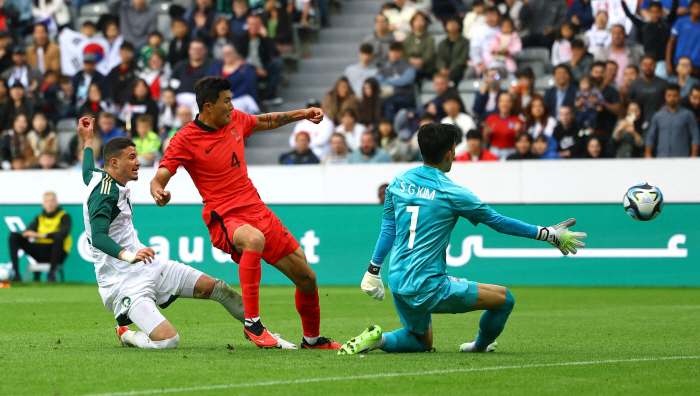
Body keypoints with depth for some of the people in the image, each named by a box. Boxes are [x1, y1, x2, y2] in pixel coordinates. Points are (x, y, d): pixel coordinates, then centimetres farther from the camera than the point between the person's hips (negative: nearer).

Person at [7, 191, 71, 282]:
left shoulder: (64, 217, 0)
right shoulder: (39, 218, 14)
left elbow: (63, 233, -20)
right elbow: (25, 233, 3)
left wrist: (42, 235, -29)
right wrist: (27, 234, -24)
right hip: (40, 253, 4)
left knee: (58, 237, -37)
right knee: (13, 236, -9)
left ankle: (52, 273, -33)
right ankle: (15, 273, -20)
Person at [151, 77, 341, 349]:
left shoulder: (235, 120, 8)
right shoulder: (185, 140, -10)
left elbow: (264, 122, 30)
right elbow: (159, 178, -14)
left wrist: (302, 114, 31)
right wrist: (159, 193, -36)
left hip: (258, 211, 7)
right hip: (225, 219, -7)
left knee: (306, 278, 8)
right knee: (254, 239, -43)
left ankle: (313, 338, 34)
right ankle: (252, 323, -36)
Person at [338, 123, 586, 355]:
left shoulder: (399, 182, 6)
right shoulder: (451, 193, -11)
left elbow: (388, 225, 14)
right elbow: (498, 221, -3)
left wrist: (374, 270, 24)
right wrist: (547, 234, 7)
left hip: (397, 282, 8)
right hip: (427, 287, -8)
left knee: (423, 342, 27)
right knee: (503, 298, 4)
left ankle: (378, 339, 2)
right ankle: (480, 347, 27)